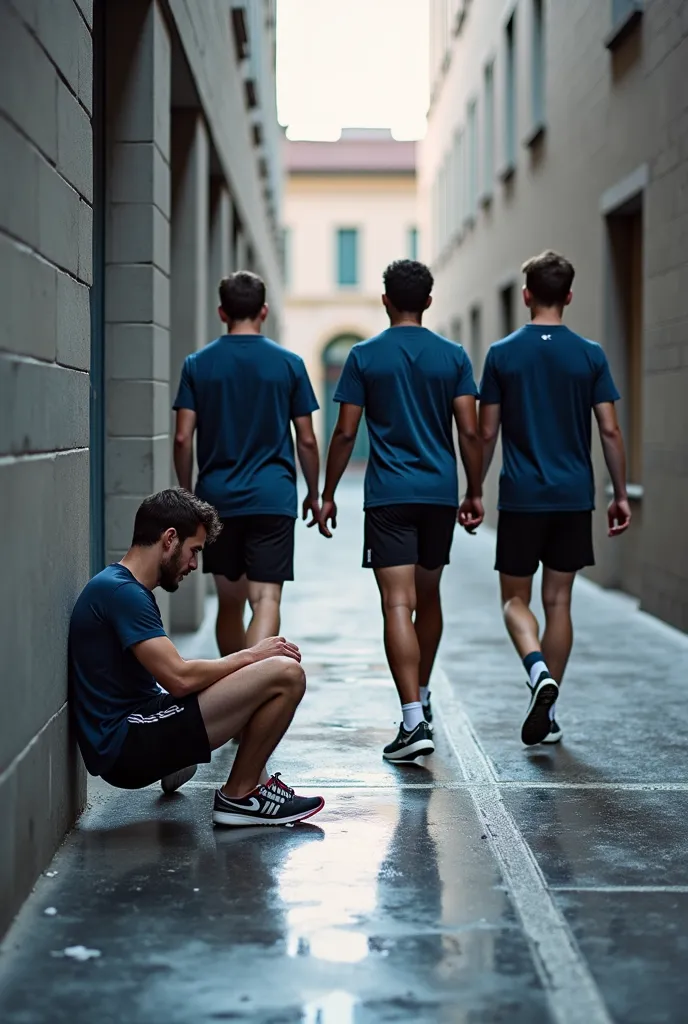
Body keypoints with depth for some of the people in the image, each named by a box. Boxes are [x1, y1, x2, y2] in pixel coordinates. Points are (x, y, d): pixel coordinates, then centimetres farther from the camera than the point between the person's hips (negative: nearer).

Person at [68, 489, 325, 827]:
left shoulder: (120, 587, 17)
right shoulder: (121, 592, -15)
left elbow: (171, 676, 19)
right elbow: (179, 677, -22)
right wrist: (250, 655, -8)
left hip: (129, 741, 11)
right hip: (129, 747, -11)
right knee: (285, 674, -18)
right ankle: (238, 796, -3)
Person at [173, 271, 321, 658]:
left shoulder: (198, 364, 2)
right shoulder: (289, 363, 0)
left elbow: (183, 437, -1)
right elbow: (306, 439, 2)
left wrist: (187, 493, 11)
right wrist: (314, 495, 14)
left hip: (218, 497, 2)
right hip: (273, 496, -2)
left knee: (230, 601, 15)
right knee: (266, 599, -8)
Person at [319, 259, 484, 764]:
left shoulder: (365, 356, -2)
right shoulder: (454, 356, 3)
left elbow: (345, 433, -3)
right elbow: (469, 430, 0)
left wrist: (328, 494, 5)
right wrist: (475, 492, 9)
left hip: (388, 495, -3)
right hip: (441, 492, 3)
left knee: (398, 605, -8)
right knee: (428, 598, 19)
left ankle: (414, 722, -18)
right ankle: (421, 698, 33)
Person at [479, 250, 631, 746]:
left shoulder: (502, 354, -2)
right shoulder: (590, 355, -1)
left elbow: (486, 433, -1)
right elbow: (610, 431, -2)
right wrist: (621, 495, 6)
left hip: (521, 498, -1)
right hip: (574, 499, 2)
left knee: (515, 598, 9)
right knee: (558, 600, 9)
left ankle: (538, 670, -20)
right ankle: (547, 714, 13)